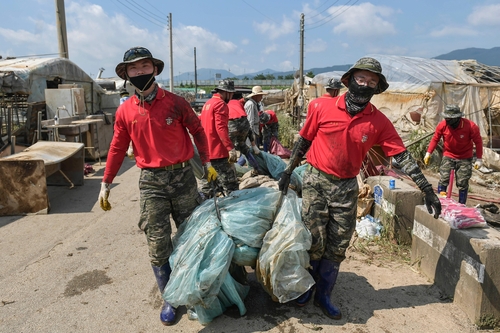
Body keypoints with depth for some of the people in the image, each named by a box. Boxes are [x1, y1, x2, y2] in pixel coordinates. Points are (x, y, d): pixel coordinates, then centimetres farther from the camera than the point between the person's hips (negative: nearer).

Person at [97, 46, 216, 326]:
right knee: (158, 244, 2)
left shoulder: (176, 103, -4)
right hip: (151, 182, 1)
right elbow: (118, 148, 8)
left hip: (183, 176, 0)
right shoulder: (125, 111, 1)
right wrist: (106, 183, 10)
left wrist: (207, 162, 8)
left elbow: (197, 130, 6)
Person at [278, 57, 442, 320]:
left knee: (337, 247, 10)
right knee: (314, 241, 1)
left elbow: (402, 156, -5)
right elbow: (303, 140, 3)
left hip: (346, 189, 2)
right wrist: (288, 171, 7)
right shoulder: (322, 107, -8)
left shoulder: (379, 122, -4)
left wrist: (427, 190, -8)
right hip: (315, 182, -2)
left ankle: (323, 296, 29)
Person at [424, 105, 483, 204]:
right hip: (448, 156, 1)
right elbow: (435, 139, 0)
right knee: (443, 179, -8)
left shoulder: (470, 126, -18)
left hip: (465, 158, -1)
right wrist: (428, 153, -6)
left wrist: (479, 159, -6)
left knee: (462, 183, 3)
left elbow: (478, 142, -7)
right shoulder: (442, 125, -14)